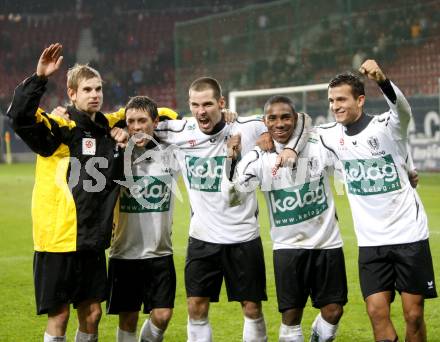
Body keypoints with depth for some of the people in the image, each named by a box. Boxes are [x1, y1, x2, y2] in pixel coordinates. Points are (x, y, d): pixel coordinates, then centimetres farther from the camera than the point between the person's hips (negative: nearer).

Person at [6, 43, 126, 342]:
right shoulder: (59, 129, -9)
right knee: (59, 315, 1)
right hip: (58, 238, -6)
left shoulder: (109, 128, 10)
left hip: (93, 239, 6)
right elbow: (20, 117, -28)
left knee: (91, 313, 11)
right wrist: (39, 79, -36)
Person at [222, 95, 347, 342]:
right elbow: (232, 198, -14)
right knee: (291, 315, -1)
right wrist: (232, 163, -29)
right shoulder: (258, 159, -9)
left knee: (333, 311, 3)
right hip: (288, 246, -1)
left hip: (327, 241, 1)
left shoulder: (320, 144, -7)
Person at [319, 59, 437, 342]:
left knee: (414, 315, -1)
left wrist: (382, 80, -54)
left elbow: (403, 109, -33)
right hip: (371, 242, 4)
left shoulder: (387, 126, -11)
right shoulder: (333, 135, 3)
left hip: (409, 236, -4)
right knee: (377, 312, -6)